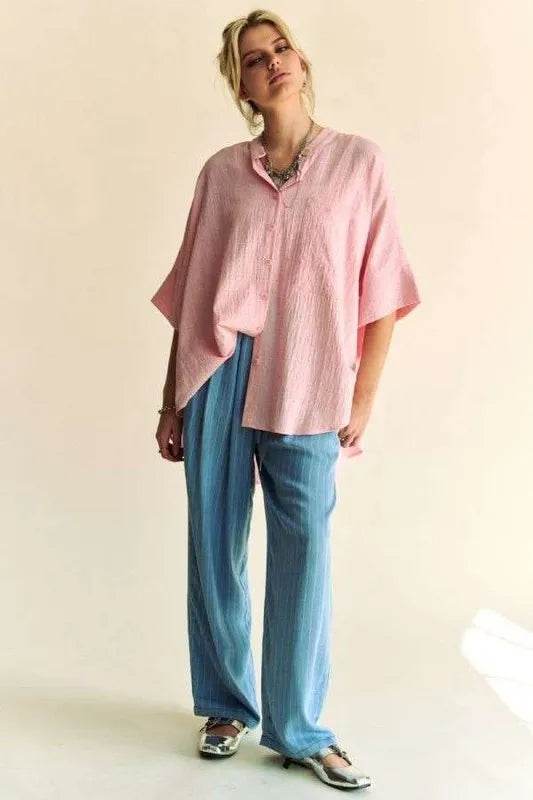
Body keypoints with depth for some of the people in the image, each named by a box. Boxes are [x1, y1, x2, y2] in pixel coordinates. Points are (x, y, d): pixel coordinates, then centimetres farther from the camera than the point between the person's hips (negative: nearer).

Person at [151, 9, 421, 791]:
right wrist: (171, 401, 9)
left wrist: (363, 400, 0)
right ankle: (227, 705, 26)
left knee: (304, 552, -1)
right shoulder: (221, 171, 10)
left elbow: (380, 291, 4)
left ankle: (300, 728, 16)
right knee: (214, 549, 6)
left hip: (305, 388, -1)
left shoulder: (359, 160, 6)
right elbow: (190, 294, 10)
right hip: (217, 376, 2)